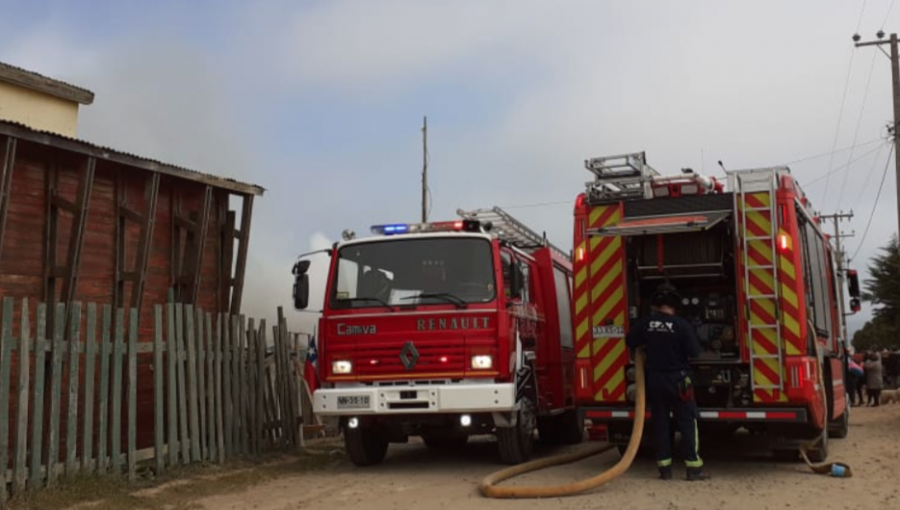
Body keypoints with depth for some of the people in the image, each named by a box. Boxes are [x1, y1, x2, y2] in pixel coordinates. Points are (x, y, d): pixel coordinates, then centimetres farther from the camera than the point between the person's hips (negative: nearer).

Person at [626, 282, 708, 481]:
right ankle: (693, 468, 1)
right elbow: (694, 351, -12)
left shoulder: (645, 323, -3)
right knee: (687, 423, 3)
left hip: (654, 380, 4)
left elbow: (630, 342, 10)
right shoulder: (682, 325, -14)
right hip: (677, 379, -3)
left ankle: (664, 468, 10)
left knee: (660, 424, 10)